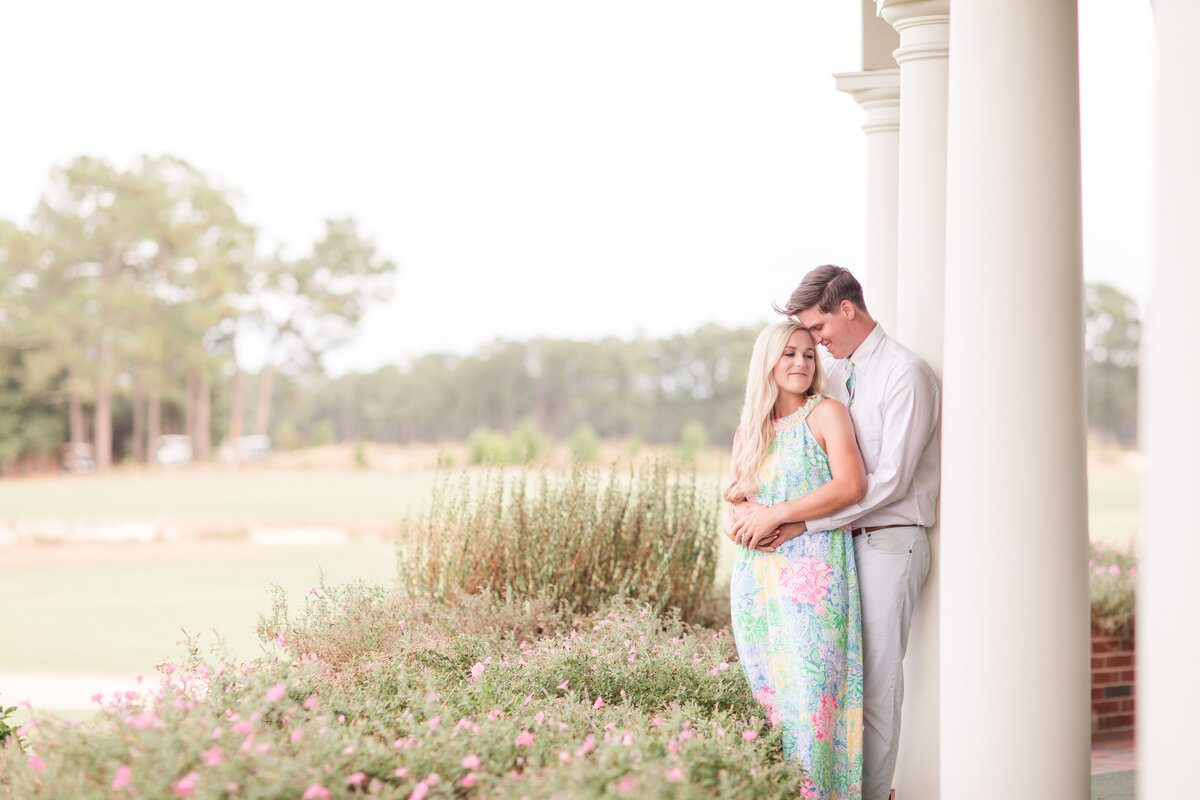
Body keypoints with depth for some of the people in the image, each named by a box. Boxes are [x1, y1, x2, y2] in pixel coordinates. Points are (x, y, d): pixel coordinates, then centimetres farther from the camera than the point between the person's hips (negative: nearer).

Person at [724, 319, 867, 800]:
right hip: (756, 578, 6)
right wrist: (741, 526, -5)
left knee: (808, 690, -12)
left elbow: (851, 485, -13)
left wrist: (775, 516, -13)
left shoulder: (826, 414, 1)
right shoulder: (749, 432, 19)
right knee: (765, 689, 6)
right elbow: (734, 504, 20)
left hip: (811, 577, -6)